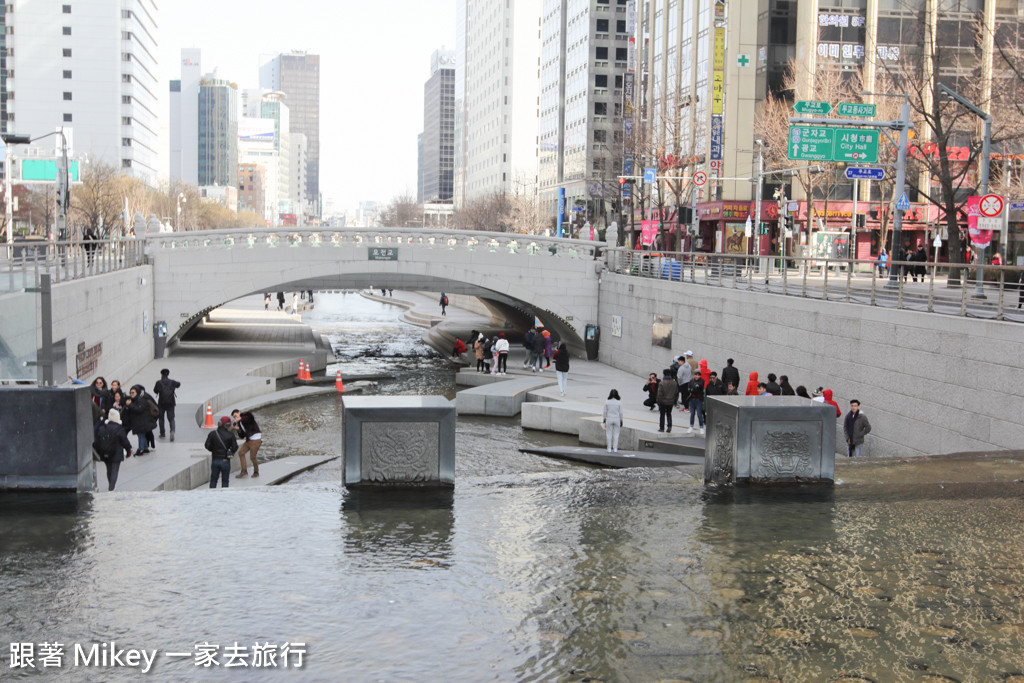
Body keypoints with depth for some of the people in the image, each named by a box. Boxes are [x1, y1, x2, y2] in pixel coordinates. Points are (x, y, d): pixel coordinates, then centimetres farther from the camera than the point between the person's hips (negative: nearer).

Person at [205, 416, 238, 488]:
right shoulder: (230, 435, -9)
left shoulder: (212, 434, -3)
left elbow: (207, 446, -5)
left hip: (215, 460, 2)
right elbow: (235, 447, -8)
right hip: (225, 461, -2)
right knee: (225, 480, 6)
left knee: (213, 480, 12)